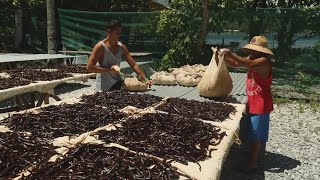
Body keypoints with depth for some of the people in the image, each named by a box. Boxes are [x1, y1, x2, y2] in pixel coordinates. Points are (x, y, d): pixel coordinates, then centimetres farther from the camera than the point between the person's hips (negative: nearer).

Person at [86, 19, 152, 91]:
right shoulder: (100, 46, -11)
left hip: (118, 85, 5)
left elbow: (134, 65, 2)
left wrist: (145, 80, -6)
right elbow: (89, 67, -15)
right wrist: (109, 70, -21)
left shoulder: (122, 47, 3)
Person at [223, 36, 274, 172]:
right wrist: (224, 57, -7)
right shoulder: (252, 58, 6)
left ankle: (253, 163, 8)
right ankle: (259, 156, 38)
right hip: (254, 103, 9)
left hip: (261, 104, -9)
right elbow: (236, 64, 9)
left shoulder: (264, 61, -21)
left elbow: (249, 64, -39)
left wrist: (232, 55, -41)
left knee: (255, 134, -2)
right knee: (260, 133, 22)